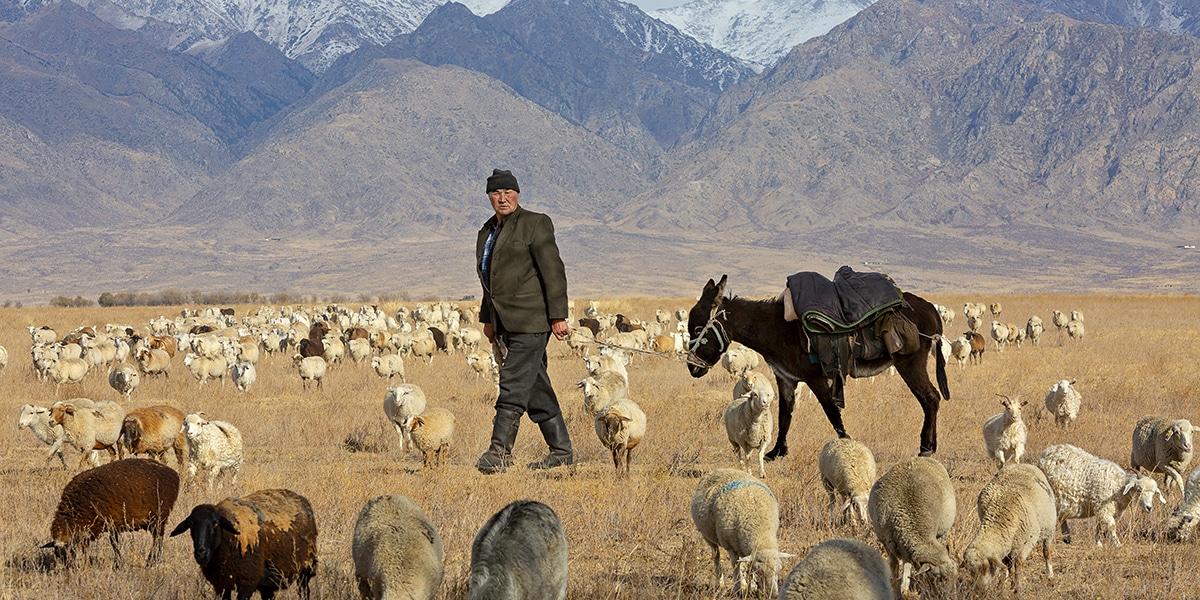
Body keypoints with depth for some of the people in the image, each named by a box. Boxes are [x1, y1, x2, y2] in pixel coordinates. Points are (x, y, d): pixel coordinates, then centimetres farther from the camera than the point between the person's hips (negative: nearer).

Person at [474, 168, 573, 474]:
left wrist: (558, 316, -15)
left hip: (530, 320, -8)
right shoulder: (488, 231, 18)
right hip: (505, 321, 8)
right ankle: (561, 451, 14)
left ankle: (498, 451, -17)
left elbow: (553, 271, -10)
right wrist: (487, 318, 23)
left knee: (513, 384, -13)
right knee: (536, 389, 9)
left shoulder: (534, 223, -5)